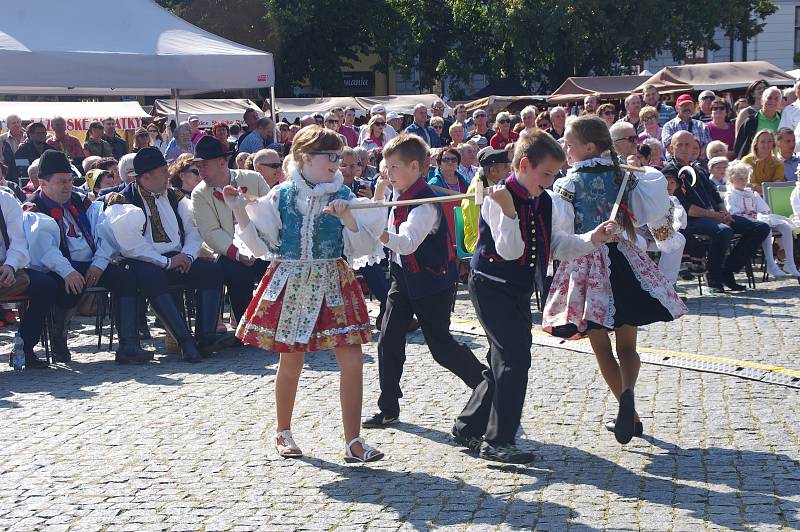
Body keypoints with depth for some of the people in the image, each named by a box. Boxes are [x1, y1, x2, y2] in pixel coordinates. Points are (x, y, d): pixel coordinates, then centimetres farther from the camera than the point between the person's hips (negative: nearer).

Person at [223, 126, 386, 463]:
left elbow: (362, 247, -5)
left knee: (352, 360, -8)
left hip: (333, 283, 1)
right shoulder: (281, 195, -1)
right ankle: (283, 433, 29)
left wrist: (346, 217, -20)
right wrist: (239, 211, -7)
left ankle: (353, 442, 0)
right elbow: (262, 245, 2)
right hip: (290, 282, -1)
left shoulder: (343, 197, 1)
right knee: (291, 362, 8)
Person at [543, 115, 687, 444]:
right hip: (623, 262, 3)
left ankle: (630, 415, 7)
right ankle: (627, 393, -19)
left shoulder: (567, 186, -11)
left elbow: (558, 236, -14)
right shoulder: (625, 177, 1)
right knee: (627, 345, 10)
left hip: (585, 266, -3)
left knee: (601, 348, 10)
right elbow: (654, 218, 7)